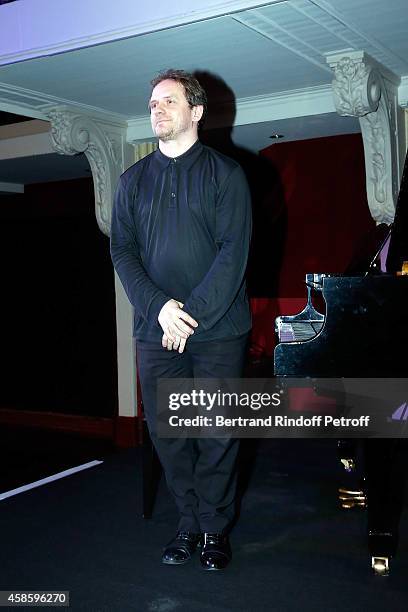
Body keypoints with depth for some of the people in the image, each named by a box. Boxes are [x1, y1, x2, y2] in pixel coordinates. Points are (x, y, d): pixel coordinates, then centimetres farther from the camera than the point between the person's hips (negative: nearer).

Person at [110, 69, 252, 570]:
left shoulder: (225, 173, 2)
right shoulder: (132, 180, 12)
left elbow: (234, 250, -8)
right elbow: (121, 250, 3)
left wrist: (192, 314, -15)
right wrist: (159, 307, -12)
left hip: (217, 329, -3)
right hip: (154, 330, 3)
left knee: (217, 433, 4)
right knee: (166, 432, 7)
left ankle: (215, 528, 20)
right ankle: (189, 523, 24)